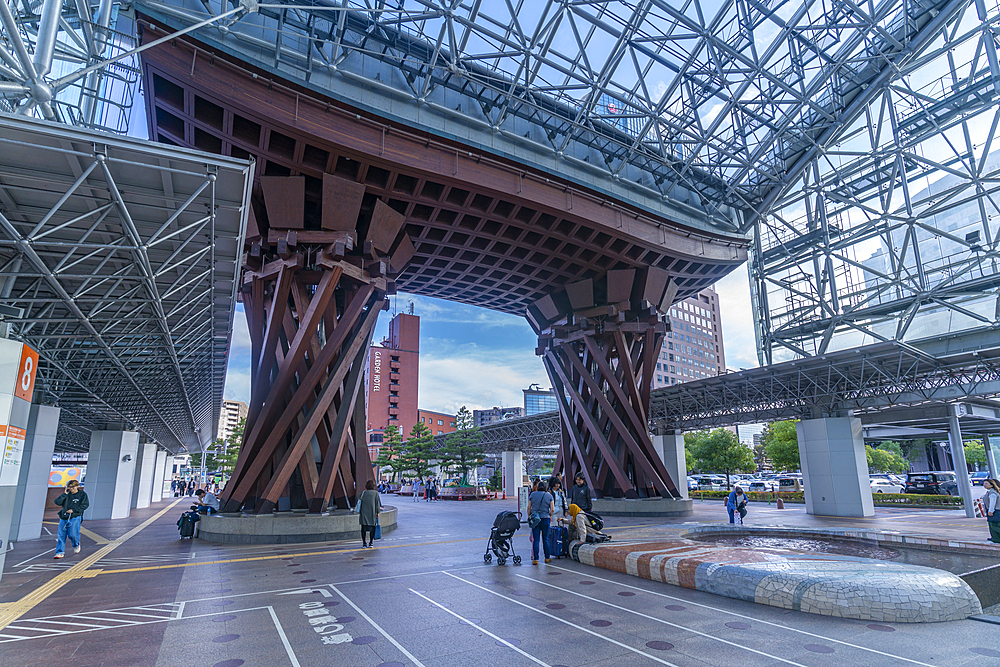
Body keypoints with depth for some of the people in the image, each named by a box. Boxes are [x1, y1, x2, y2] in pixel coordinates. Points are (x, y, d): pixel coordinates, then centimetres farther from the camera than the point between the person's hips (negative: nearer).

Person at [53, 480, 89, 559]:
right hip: (64, 517, 4)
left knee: (73, 534, -11)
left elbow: (85, 505, -3)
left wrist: (73, 510, -10)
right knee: (61, 535, -3)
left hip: (75, 517, -4)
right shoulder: (66, 495, 14)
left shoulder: (82, 494, 4)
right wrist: (65, 494, -5)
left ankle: (76, 545, 19)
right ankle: (60, 552, 5)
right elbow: (57, 502, 0)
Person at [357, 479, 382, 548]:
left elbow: (361, 502, 8)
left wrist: (360, 512, 17)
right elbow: (377, 503, -2)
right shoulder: (375, 493, 0)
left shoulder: (364, 493, 6)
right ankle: (371, 543, 5)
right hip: (372, 513, -2)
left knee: (364, 528, 5)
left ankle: (364, 543, 4)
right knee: (372, 527, 5)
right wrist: (378, 512, 3)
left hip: (364, 512, 2)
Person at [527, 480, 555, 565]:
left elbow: (529, 508, 4)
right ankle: (547, 558, 18)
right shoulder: (549, 495, 3)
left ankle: (535, 559, -1)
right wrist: (550, 516, 15)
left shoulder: (532, 494, 5)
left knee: (535, 539, 2)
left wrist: (529, 517, 14)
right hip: (545, 519, 0)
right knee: (545, 539, 11)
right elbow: (552, 509, -2)